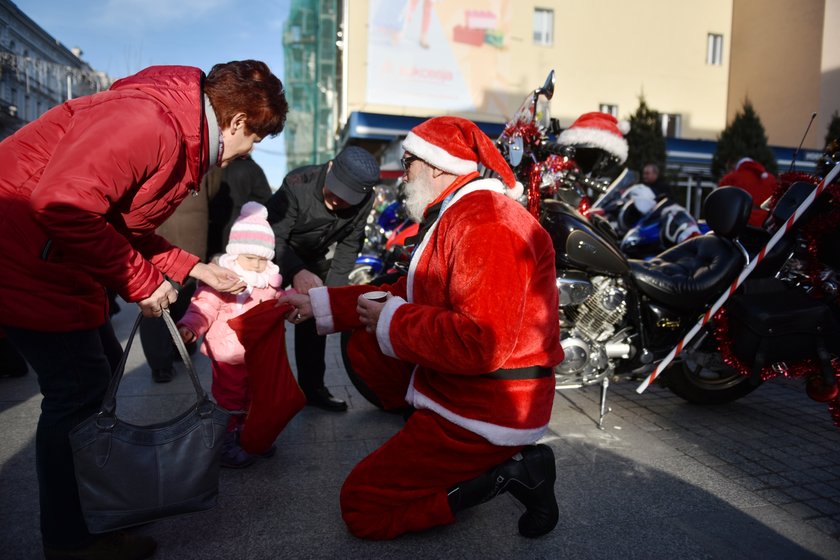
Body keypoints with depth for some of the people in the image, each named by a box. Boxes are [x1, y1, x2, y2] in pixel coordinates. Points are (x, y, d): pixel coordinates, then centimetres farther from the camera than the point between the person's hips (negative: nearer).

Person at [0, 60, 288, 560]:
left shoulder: (183, 140, 10)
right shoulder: (150, 122, -23)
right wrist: (139, 281, -21)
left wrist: (194, 269, 12)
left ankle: (94, 504, 33)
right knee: (79, 388, -4)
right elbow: (62, 205, -30)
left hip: (62, 253, 11)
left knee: (102, 370, 16)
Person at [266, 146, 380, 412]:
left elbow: (349, 246, -8)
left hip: (314, 259, 4)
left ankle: (312, 387, 17)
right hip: (276, 252, -3)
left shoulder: (365, 201, -22)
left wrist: (333, 289, -16)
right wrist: (297, 272, -54)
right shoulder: (297, 184, -36)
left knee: (314, 318, 5)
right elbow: (274, 238, -35)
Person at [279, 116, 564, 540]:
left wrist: (392, 322, -18)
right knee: (364, 345, 16)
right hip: (461, 389, 10)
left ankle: (510, 470, -3)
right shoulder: (459, 215, 11)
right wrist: (321, 303, 14)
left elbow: (481, 343, -32)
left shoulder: (487, 225, -23)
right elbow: (412, 294, 14)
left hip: (484, 411, -10)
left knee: (361, 508, -3)